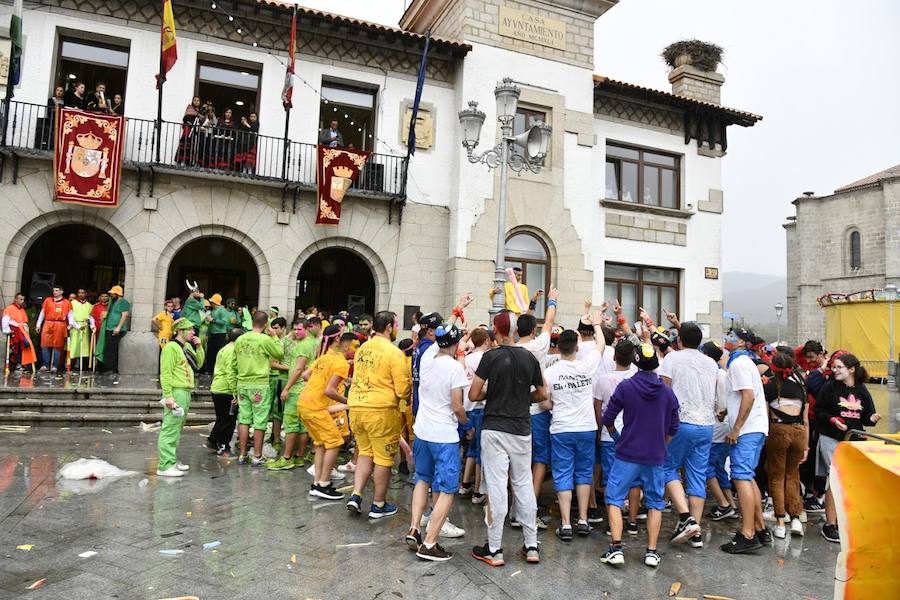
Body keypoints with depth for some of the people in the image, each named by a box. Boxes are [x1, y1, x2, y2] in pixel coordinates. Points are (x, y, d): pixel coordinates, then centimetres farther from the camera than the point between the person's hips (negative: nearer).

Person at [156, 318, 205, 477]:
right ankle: (165, 466, -7)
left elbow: (199, 364, 19)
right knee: (170, 429, -9)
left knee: (177, 429, 16)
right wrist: (168, 395, -22)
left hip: (186, 392, 10)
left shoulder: (187, 346, 15)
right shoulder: (171, 347, -11)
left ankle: (172, 460, 25)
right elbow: (165, 373, -16)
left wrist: (199, 348, 6)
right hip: (176, 392, -10)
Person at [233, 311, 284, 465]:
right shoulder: (265, 339, -13)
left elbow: (236, 361, 15)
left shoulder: (240, 339, 5)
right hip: (259, 384, -5)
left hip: (242, 383, 6)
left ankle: (242, 455, 17)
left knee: (244, 419, 12)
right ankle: (257, 457, 7)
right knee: (260, 422, 3)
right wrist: (274, 337, 5)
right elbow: (280, 354, -1)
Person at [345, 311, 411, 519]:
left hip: (356, 407, 6)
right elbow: (403, 390, -14)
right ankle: (379, 505, 19)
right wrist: (410, 381, 7)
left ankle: (355, 495, 13)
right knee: (384, 457, 9)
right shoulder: (394, 352, -13)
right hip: (381, 410, -6)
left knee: (365, 452, 21)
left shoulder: (362, 349, 8)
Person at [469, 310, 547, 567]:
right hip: (522, 429, 4)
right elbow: (543, 394, 11)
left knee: (496, 487, 0)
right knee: (524, 485, 13)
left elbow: (473, 395, -9)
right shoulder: (530, 358, 2)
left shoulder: (491, 356, -10)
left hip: (494, 428, -4)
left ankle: (494, 550, 8)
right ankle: (531, 546, 20)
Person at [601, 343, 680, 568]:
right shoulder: (668, 392, 2)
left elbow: (608, 419, -4)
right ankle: (651, 552, 15)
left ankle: (616, 548, -3)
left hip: (627, 455, -3)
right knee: (655, 503, 14)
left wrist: (616, 435, 16)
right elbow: (673, 428, 9)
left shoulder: (625, 387, -9)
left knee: (614, 498, 4)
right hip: (656, 457, 3)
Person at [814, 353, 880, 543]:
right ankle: (830, 525, -1)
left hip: (854, 441, 4)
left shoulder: (861, 390, 5)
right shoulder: (829, 387, -3)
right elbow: (818, 411, -3)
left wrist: (872, 419, -13)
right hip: (832, 440, -4)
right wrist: (832, 420, -21)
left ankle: (840, 519, 25)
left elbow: (866, 417, 9)